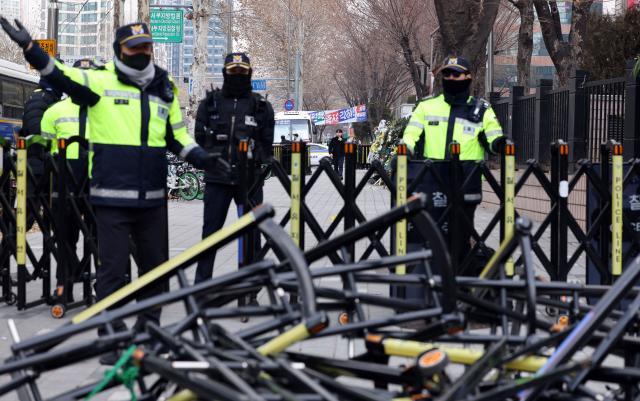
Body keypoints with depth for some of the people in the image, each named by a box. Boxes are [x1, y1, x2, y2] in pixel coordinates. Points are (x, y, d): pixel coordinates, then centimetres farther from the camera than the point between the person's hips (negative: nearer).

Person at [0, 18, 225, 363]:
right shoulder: (101, 81, -1)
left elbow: (178, 136, 19)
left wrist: (201, 157, 3)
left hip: (152, 198, 5)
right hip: (111, 196, -5)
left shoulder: (165, 89, 14)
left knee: (156, 266, 13)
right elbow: (59, 75, -11)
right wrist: (29, 47, -26)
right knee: (113, 269, -2)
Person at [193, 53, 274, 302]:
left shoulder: (261, 106, 8)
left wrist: (256, 163, -2)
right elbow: (200, 138, 9)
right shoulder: (209, 103, 8)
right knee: (210, 232, 3)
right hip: (217, 178, 0)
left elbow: (267, 143, 9)